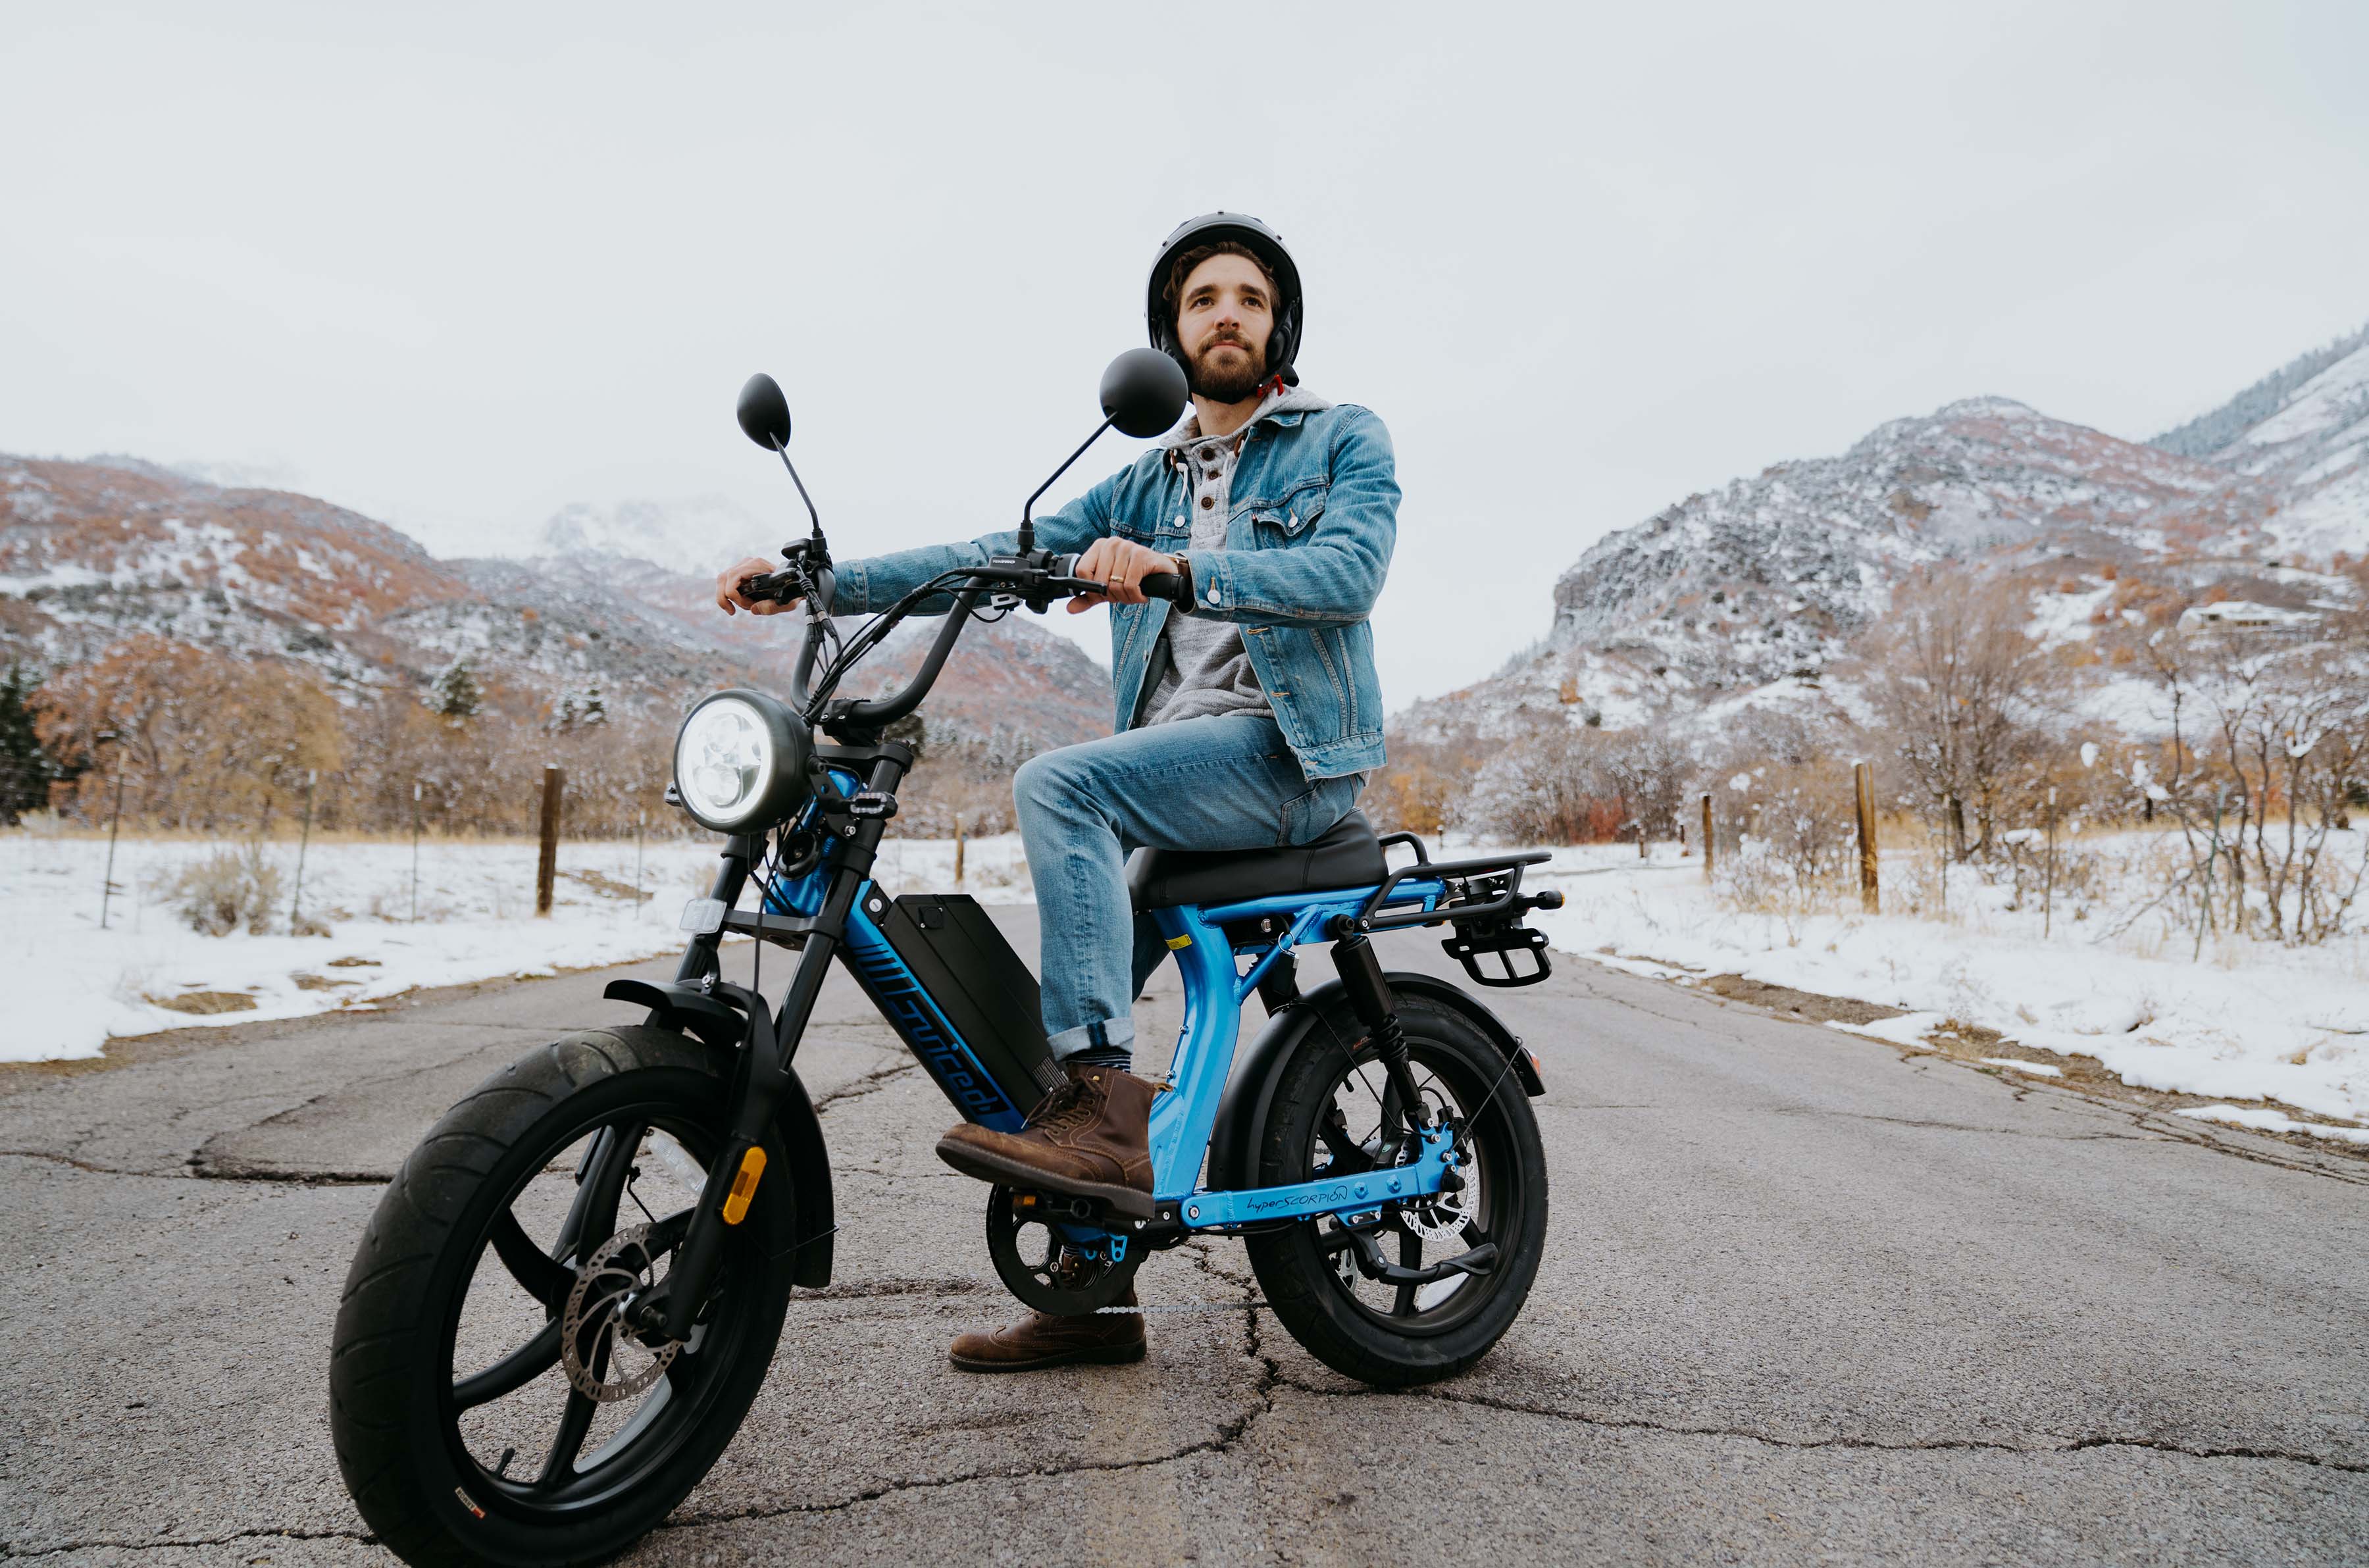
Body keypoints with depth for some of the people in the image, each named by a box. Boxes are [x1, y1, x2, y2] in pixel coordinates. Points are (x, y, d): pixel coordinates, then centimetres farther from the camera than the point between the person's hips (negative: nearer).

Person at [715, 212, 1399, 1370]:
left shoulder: (1345, 440, 7)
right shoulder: (1146, 485, 22)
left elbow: (1348, 568, -14)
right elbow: (1001, 557, 11)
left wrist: (1177, 568, -29)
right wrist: (814, 579, -1)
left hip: (1289, 751, -6)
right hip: (1175, 771, 6)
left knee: (1056, 784, -28)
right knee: (1061, 985, -1)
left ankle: (1108, 1115, -28)